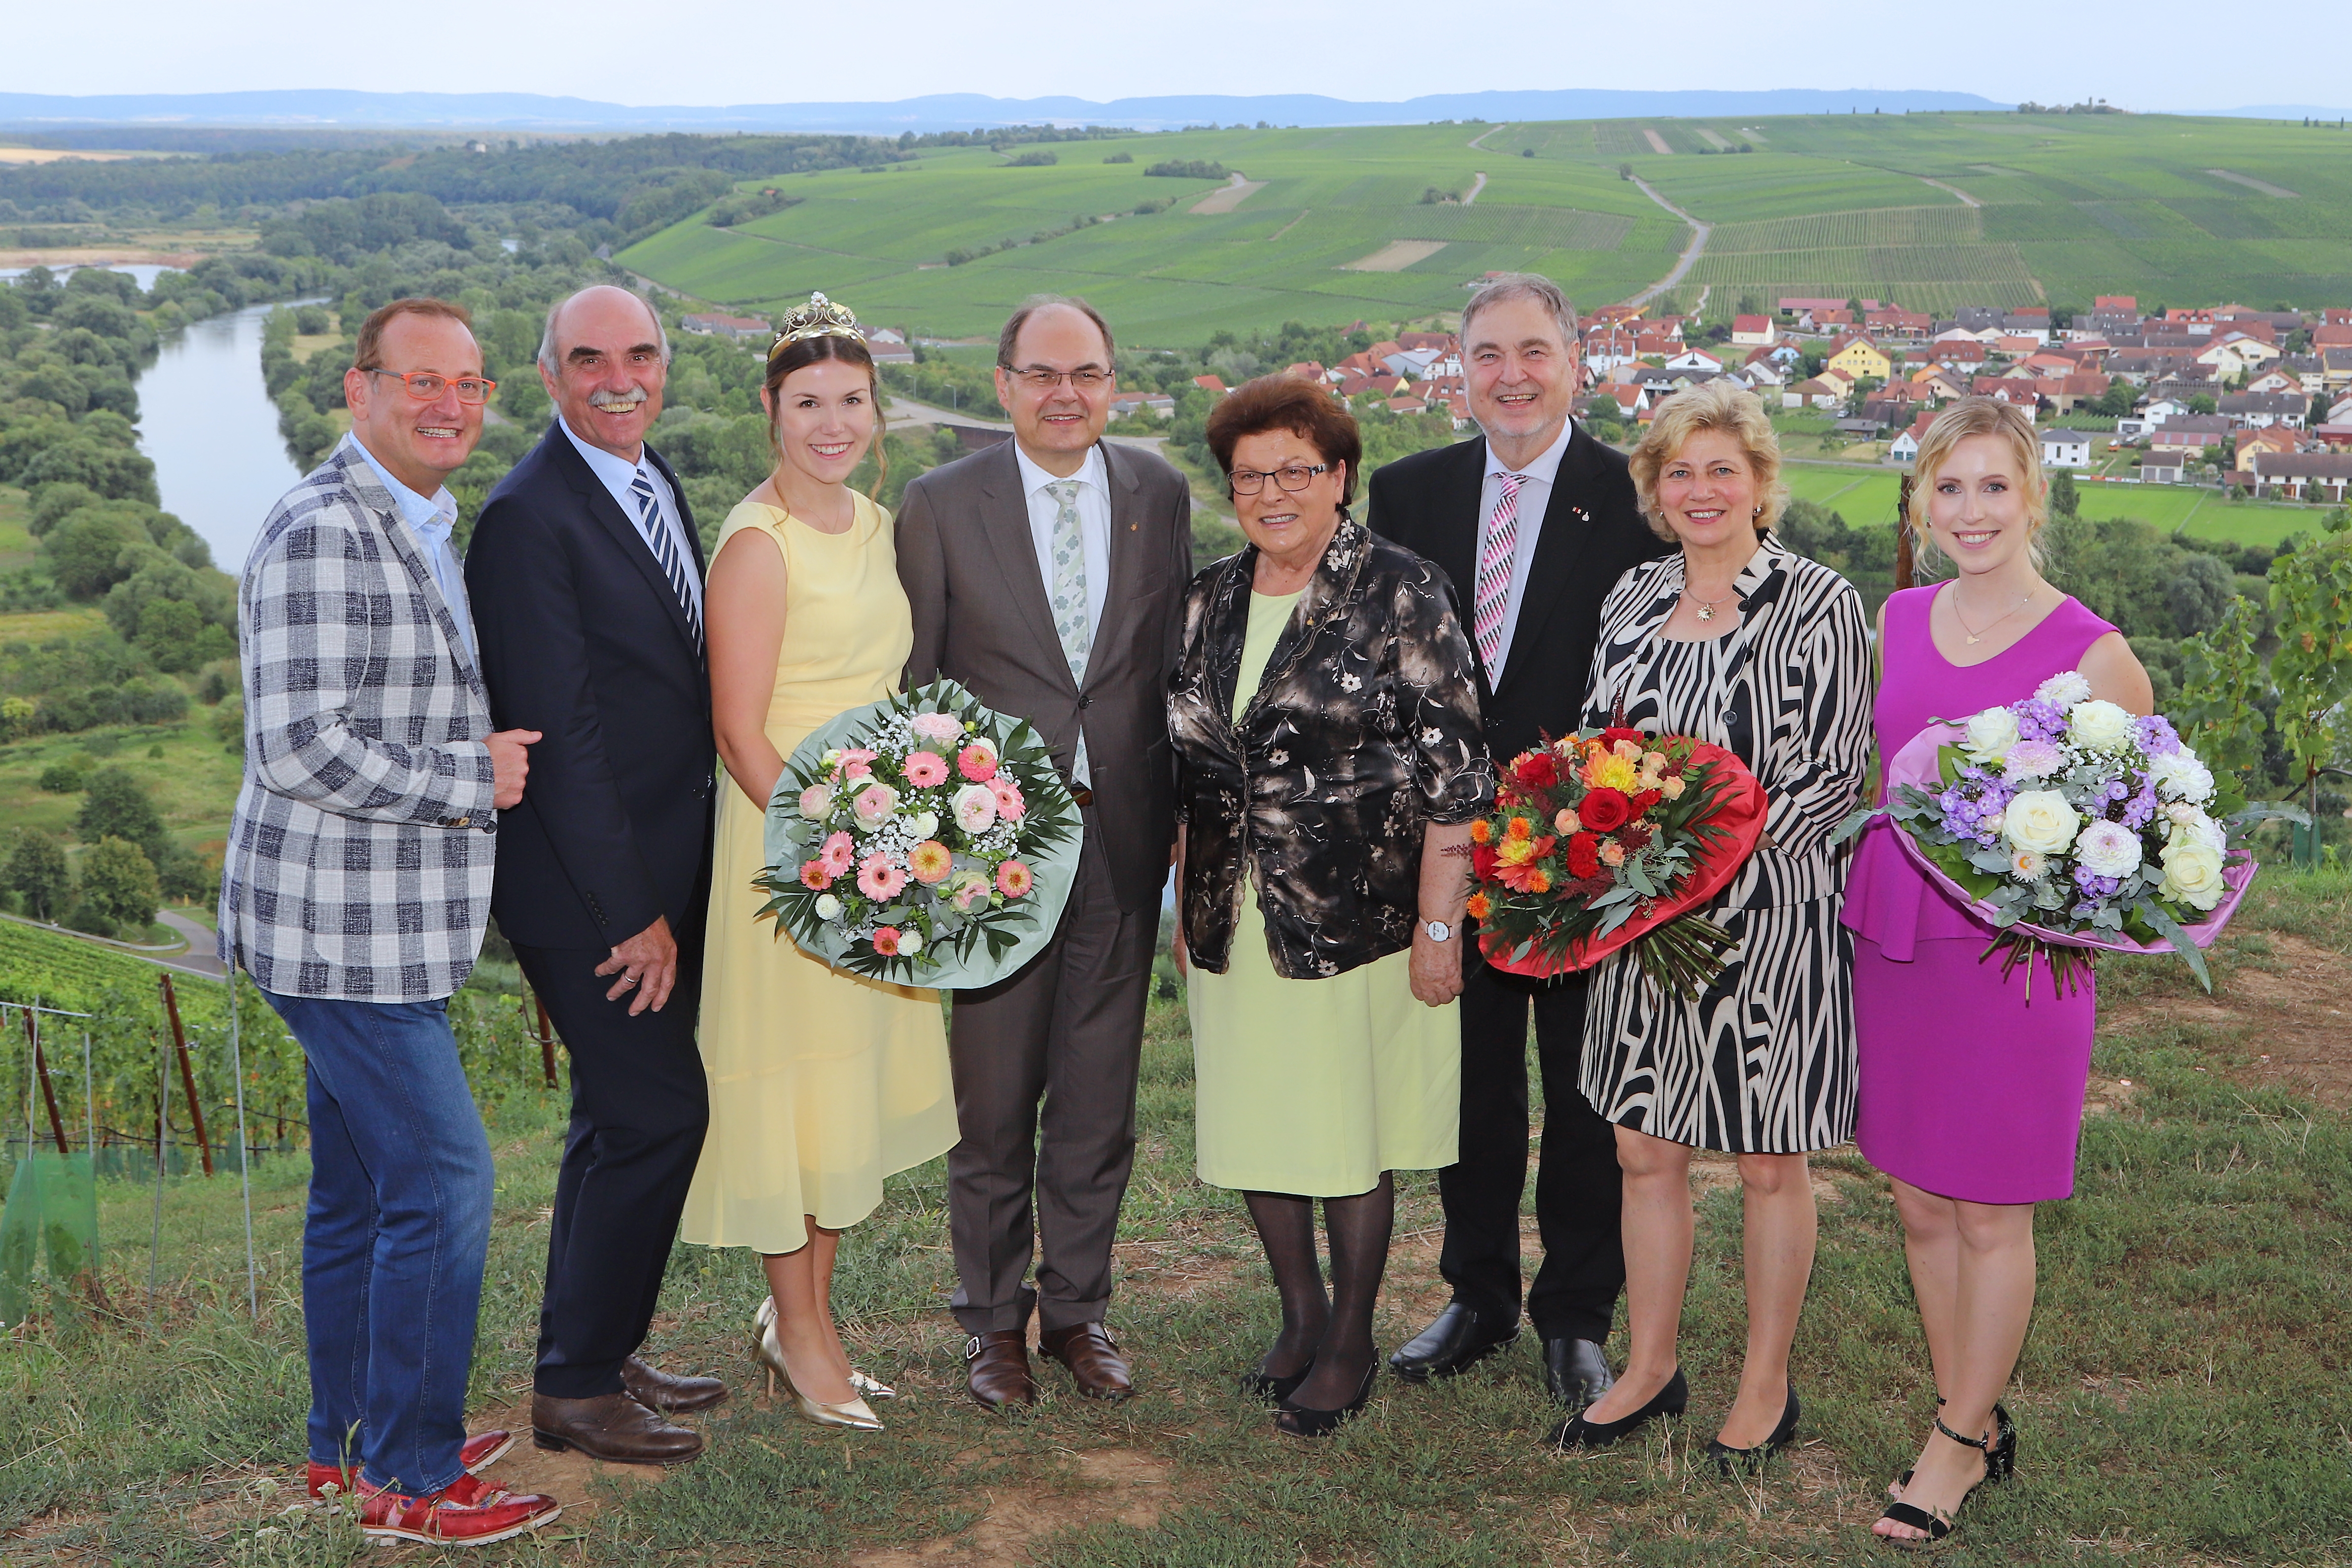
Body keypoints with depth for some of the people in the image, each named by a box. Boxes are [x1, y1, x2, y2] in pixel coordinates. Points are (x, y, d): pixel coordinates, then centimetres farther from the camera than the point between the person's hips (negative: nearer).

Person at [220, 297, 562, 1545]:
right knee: (442, 1177, -7)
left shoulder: (418, 525, 15)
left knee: (360, 1184, 17)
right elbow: (304, 749, -25)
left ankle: (348, 1441, 31)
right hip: (340, 925, -10)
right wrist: (474, 778, -16)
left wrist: (482, 761, 11)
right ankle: (406, 1478, 5)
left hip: (377, 925, 10)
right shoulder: (324, 532, -19)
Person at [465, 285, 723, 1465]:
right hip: (584, 883, -9)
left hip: (657, 875, 9)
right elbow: (558, 734, -19)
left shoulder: (654, 484, 12)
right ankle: (576, 1389, 9)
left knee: (624, 1117, 17)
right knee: (658, 1111, -6)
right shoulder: (529, 517, -16)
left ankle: (597, 1354, 31)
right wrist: (633, 911, -18)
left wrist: (669, 896, 10)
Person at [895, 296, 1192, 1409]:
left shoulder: (1158, 495, 6)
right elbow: (912, 682, 0)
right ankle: (993, 1316, 23)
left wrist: (1178, 812, 4)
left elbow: (1174, 664, 9)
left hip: (1123, 834, 2)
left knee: (1099, 1092, 11)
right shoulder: (943, 504, -3)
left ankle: (1078, 1305, 26)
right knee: (993, 1097, 7)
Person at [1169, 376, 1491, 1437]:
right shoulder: (1208, 601, 9)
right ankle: (1300, 1315, 31)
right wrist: (1185, 904, 14)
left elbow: (1452, 770, -10)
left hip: (1359, 920, -5)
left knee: (1352, 1132, 5)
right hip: (1235, 924, 5)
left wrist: (1439, 922, -14)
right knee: (1255, 1124, 12)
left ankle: (1352, 1341, 22)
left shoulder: (1401, 593, -8)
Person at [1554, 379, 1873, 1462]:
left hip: (1770, 913, -5)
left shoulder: (1818, 605, -7)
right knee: (1644, 1150, 12)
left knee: (1770, 1165, 7)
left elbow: (1838, 773, -10)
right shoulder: (1632, 598, 9)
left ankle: (1766, 1387, 23)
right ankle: (1649, 1369, 29)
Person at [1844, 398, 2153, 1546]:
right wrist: (1869, 890, 7)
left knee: (1989, 1214, 7)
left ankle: (1956, 1442, 23)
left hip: (2012, 958, -5)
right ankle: (1980, 1425, 31)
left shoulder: (2090, 654, -11)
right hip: (1891, 941, 5)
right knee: (1918, 1203, 14)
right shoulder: (1897, 622, 5)